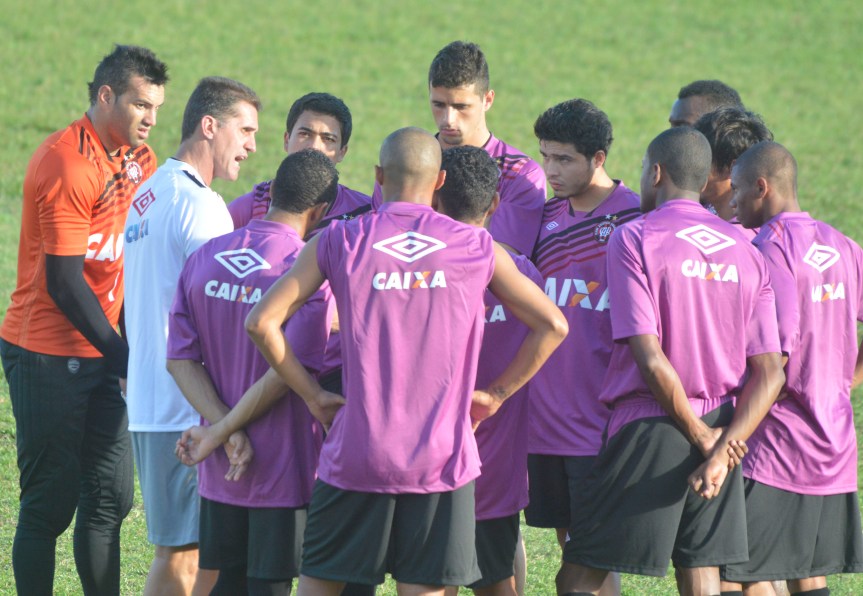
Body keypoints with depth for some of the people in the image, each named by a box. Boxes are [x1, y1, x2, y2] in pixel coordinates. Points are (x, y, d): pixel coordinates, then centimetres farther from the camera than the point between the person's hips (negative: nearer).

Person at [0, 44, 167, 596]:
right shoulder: (65, 163, -17)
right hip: (49, 357, -8)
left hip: (105, 354, 8)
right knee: (50, 503, -4)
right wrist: (121, 356, -15)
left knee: (110, 497, 5)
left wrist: (133, 346, 7)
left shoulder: (139, 158, 9)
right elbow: (63, 282, -18)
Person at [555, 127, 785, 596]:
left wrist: (701, 436, -8)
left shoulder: (634, 240, -8)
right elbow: (770, 373, 0)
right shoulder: (746, 252, 8)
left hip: (650, 431, -5)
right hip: (723, 434, 5)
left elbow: (649, 358, -16)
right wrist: (720, 451, -7)